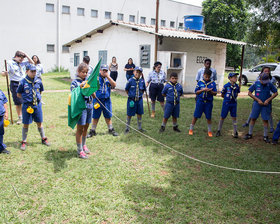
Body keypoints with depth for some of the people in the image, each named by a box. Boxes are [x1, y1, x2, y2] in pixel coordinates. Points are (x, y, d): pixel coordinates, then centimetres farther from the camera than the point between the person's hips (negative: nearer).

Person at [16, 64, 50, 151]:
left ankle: (43, 139, 29)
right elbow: (18, 94, 2)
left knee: (39, 123, 13)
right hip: (27, 105, -2)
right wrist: (26, 98, -6)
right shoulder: (23, 82, -9)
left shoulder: (38, 81, 0)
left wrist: (37, 97, 4)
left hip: (37, 105, 3)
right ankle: (24, 142, 20)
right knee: (26, 124, 7)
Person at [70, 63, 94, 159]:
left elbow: (94, 96, 9)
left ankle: (84, 145, 34)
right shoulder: (75, 82, -5)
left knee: (86, 127, 17)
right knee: (80, 129, 1)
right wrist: (80, 87, -22)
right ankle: (79, 150, 9)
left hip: (89, 106, 5)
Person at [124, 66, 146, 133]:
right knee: (129, 115, 6)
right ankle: (127, 128, 21)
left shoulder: (142, 81, -2)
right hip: (131, 100, -3)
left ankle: (140, 128, 27)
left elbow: (143, 90, 14)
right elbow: (126, 90, 0)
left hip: (139, 100, 3)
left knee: (139, 114, 12)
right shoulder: (130, 81, -12)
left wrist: (140, 95, 5)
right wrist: (131, 96, 1)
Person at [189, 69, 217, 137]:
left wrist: (210, 91, -18)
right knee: (196, 116, 4)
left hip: (208, 102, 1)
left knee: (208, 117, 9)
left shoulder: (213, 83, 1)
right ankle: (191, 129, 17)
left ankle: (210, 130, 24)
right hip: (200, 101, -1)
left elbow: (215, 93, 1)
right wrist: (202, 90, -17)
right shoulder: (200, 82, -1)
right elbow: (196, 92, -2)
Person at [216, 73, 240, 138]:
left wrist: (234, 98, 5)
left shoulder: (237, 86, -1)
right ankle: (219, 131, 20)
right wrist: (228, 98, 3)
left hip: (234, 104, 4)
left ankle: (235, 132, 15)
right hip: (226, 103, -3)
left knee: (234, 118, 7)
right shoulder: (226, 86, -14)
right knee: (222, 117, 6)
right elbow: (222, 95, -4)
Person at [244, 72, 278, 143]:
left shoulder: (270, 84, -7)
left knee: (265, 120, 2)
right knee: (253, 119, 6)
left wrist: (268, 100, -10)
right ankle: (250, 134, 20)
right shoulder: (256, 83, -8)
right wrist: (258, 100, -9)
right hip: (257, 104, 0)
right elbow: (249, 93, -3)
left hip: (266, 105, 0)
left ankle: (265, 136, 14)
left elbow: (276, 93, 2)